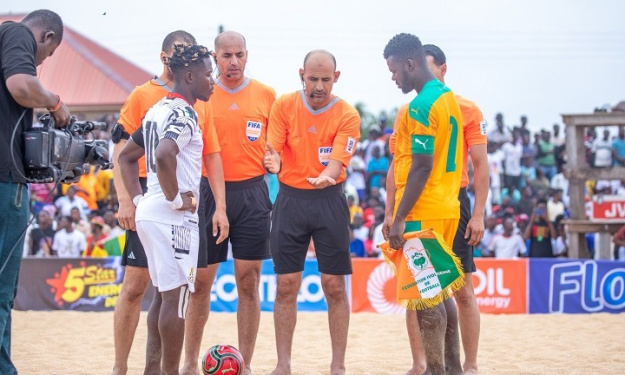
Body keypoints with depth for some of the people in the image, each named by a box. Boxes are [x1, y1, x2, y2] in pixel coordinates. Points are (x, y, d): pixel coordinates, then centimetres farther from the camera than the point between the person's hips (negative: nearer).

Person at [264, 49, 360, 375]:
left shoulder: (347, 116, -6)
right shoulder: (284, 106, -2)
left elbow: (337, 159, -16)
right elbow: (273, 148, -7)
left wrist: (327, 176, -39)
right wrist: (274, 161, -32)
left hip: (329, 201, -1)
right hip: (290, 199, 1)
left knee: (334, 286, 0)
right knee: (286, 285, 1)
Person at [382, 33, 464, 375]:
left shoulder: (420, 107, -16)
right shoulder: (448, 97, 14)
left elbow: (421, 167, -20)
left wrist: (399, 218, -17)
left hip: (422, 215, -9)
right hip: (448, 209, 10)